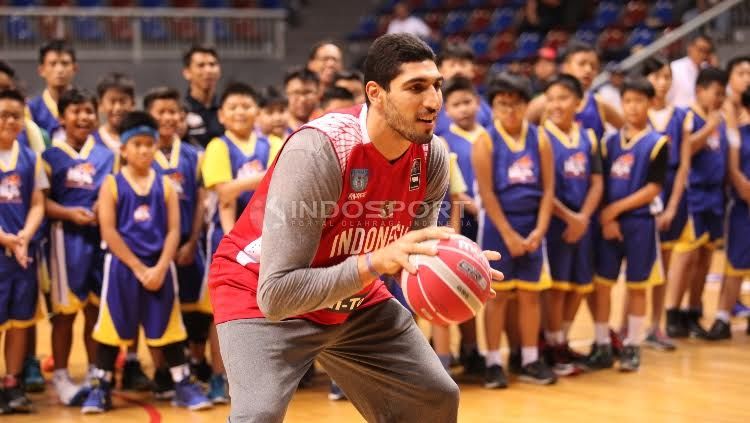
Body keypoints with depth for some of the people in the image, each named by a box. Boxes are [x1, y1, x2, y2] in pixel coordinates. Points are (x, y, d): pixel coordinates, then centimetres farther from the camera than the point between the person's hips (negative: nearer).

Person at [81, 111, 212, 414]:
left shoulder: (165, 185, 5)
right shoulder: (112, 185, -3)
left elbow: (173, 231, 1)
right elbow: (108, 232, -9)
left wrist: (160, 268, -12)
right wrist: (138, 267, -13)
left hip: (158, 267, 2)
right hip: (122, 266, -2)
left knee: (167, 327, 8)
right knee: (113, 327, 2)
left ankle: (184, 386, 15)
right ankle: (100, 387, 11)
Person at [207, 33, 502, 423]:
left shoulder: (432, 156, -14)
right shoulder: (318, 149, -34)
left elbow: (412, 255, 0)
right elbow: (277, 293, -36)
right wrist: (375, 262, -44)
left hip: (353, 295, 7)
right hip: (260, 295, -7)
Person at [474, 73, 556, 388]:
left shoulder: (539, 139, 3)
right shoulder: (486, 141, -6)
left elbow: (548, 188, 2)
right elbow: (486, 192, -10)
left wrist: (539, 229, -9)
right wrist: (508, 234, -13)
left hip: (531, 225, 3)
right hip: (497, 224, -3)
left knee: (530, 294, 7)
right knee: (497, 294, 1)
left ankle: (530, 361, 15)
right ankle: (493, 363, 6)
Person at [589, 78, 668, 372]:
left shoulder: (657, 144, -4)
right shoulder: (610, 142, 8)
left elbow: (653, 188, -9)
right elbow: (600, 183, 5)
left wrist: (617, 208, -13)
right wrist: (606, 218, -9)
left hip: (639, 222, -3)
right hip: (608, 222, 3)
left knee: (637, 286, 5)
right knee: (601, 283, 2)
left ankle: (632, 347, 14)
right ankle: (602, 346, 11)